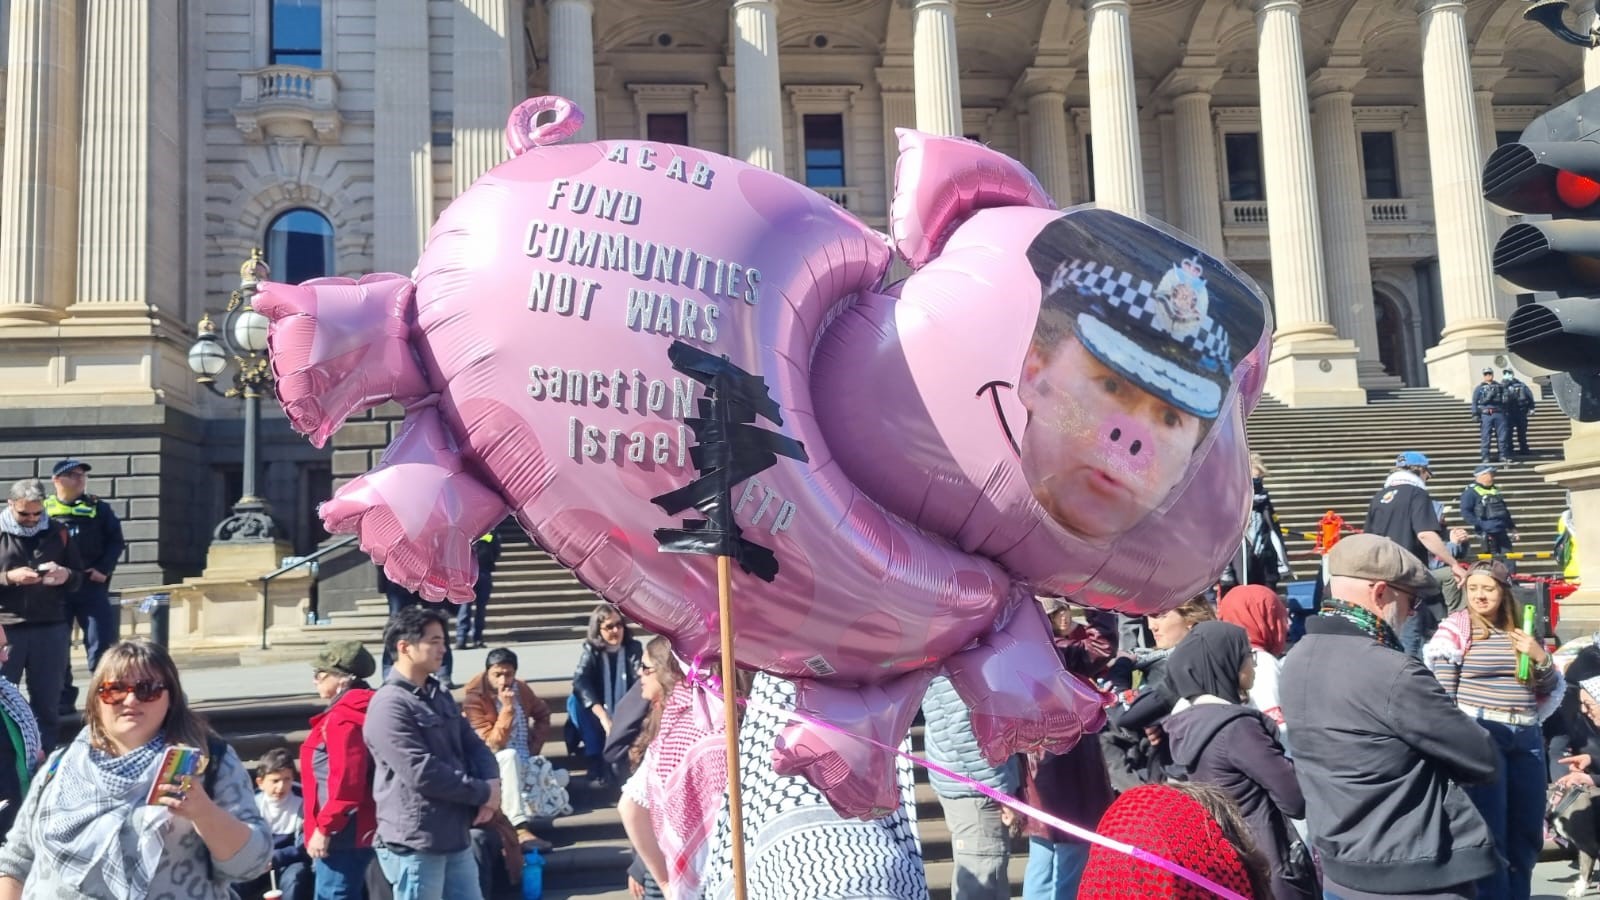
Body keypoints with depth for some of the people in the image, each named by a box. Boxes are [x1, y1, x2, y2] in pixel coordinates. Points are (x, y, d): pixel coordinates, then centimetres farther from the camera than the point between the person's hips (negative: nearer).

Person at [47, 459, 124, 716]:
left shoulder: (99, 508, 6)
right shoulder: (43, 510, 6)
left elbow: (115, 541, 4)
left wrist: (104, 569, -8)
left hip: (91, 586, -1)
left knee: (102, 644, -3)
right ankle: (63, 699, 18)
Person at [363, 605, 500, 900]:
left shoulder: (440, 696, 13)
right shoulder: (389, 706, -16)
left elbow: (473, 745, 13)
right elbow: (423, 774, -23)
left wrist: (492, 784, -9)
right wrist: (482, 792, -13)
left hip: (456, 837, 9)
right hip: (414, 843, -9)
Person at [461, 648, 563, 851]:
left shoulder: (521, 688, 0)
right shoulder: (474, 699, -15)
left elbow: (542, 715, 17)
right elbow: (492, 745, -21)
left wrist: (535, 745, 1)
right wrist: (507, 708, -28)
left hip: (524, 761, 6)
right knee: (510, 756, -40)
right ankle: (520, 830, -48)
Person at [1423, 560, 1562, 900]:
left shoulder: (1522, 632, 12)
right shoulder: (1455, 631, -3)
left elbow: (1552, 688, 15)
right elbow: (1442, 693, -6)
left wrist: (1540, 657, -3)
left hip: (1526, 738, 5)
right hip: (1479, 734, -5)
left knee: (1527, 833, 12)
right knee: (1489, 833, -4)